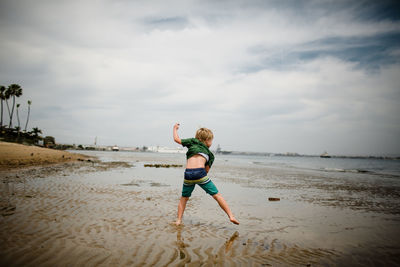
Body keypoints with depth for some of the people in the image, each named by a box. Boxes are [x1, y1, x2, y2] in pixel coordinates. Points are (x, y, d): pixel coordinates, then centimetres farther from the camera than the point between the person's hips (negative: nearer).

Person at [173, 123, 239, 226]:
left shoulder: (193, 142, 22)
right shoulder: (210, 154, 23)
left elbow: (176, 139, 24)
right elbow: (206, 170, 14)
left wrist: (175, 129, 39)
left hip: (188, 174, 1)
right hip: (200, 173, -1)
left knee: (184, 198, 22)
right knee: (217, 195, 8)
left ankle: (179, 220, 19)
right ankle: (231, 216, 3)